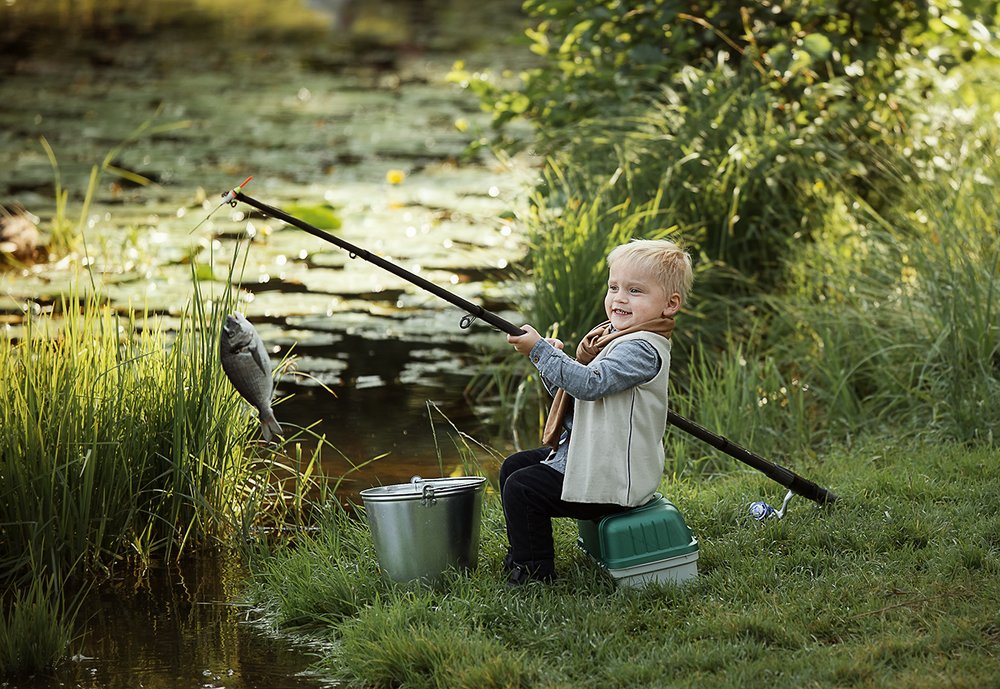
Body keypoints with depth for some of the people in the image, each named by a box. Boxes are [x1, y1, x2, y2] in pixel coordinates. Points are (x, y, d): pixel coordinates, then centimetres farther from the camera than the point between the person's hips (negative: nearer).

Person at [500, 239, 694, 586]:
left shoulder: (642, 349, -21)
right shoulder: (614, 337, 12)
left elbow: (590, 384, -32)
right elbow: (571, 393, 19)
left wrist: (540, 351, -27)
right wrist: (554, 360, -1)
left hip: (611, 477, -11)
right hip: (580, 453, 11)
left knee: (521, 489, -16)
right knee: (514, 466, 19)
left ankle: (534, 573, -4)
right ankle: (521, 556, 30)